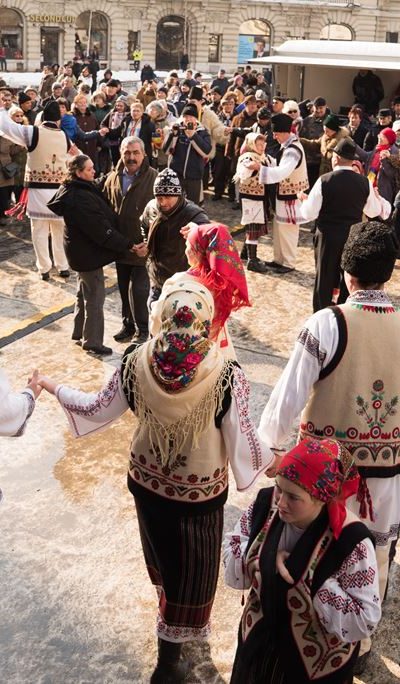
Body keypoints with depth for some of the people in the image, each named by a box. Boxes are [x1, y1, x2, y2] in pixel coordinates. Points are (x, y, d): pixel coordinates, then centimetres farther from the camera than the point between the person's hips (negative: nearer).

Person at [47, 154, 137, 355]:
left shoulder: (74, 191, 6)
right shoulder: (80, 198, -27)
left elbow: (102, 216, 13)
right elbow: (100, 229, -28)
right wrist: (128, 245, -23)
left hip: (82, 250, 11)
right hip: (88, 253, -11)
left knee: (84, 294, 23)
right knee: (94, 298, 1)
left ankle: (80, 334, 36)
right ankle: (92, 342, 12)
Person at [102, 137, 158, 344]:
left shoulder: (153, 178, -12)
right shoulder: (113, 178, 5)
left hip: (143, 246, -5)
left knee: (139, 289, -2)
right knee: (124, 288, 17)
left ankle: (142, 329, 17)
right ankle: (128, 324, 34)